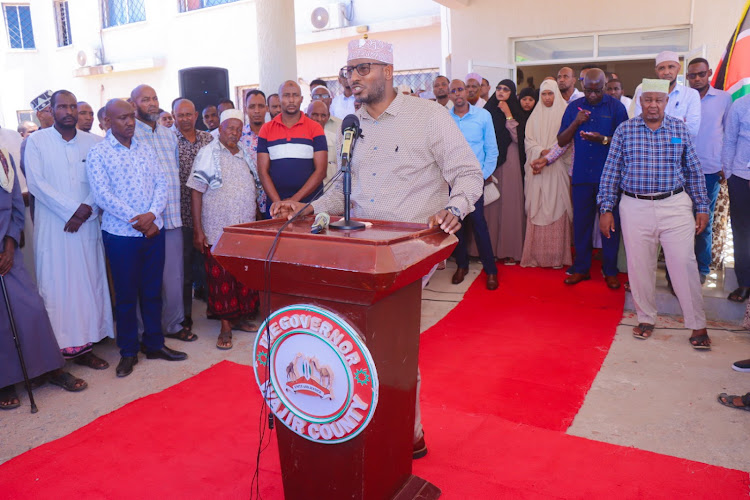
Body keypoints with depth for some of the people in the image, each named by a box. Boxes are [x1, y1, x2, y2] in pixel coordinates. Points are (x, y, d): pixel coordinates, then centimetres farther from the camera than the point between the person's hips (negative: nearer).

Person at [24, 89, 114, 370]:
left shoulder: (92, 142, 8)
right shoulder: (37, 142, 2)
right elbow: (36, 183, -6)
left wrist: (86, 209, -12)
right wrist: (72, 209, -12)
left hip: (87, 224, 3)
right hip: (53, 226, -2)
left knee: (89, 281, 3)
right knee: (56, 283, -2)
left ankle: (84, 343, 11)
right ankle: (60, 346, 4)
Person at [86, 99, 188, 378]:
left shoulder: (146, 149, 9)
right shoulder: (98, 153, -4)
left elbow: (161, 183, 4)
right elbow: (102, 195, -12)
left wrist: (152, 214, -13)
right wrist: (138, 221, -15)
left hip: (153, 230, 4)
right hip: (121, 234, -4)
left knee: (153, 290, 12)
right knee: (126, 294, 6)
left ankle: (154, 343, 26)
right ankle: (128, 352, 20)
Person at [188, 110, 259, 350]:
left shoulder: (245, 155, 13)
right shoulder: (208, 154, -2)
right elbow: (196, 192, -6)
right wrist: (198, 230, -11)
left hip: (245, 230, 5)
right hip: (218, 229, -4)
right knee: (221, 277, 0)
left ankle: (239, 317, 22)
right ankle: (225, 325, 9)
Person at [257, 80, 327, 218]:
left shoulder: (315, 128, 3)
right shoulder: (266, 130, 8)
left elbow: (321, 170, -3)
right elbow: (263, 171, 4)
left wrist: (296, 199, -11)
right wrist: (278, 203, -9)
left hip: (310, 204, -1)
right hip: (276, 205, 1)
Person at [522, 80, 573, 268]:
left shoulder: (564, 113, 5)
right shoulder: (535, 115, 14)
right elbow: (529, 140, 8)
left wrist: (547, 159, -13)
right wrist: (542, 151, -11)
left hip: (557, 169, -2)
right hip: (537, 168, 2)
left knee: (556, 209, -4)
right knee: (536, 211, -1)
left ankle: (557, 256, 0)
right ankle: (536, 254, 3)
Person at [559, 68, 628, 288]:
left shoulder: (616, 107, 2)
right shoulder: (574, 107, 9)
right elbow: (561, 141, 6)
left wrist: (604, 139, -20)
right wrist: (576, 123, -10)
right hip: (581, 175, 2)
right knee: (581, 222, 8)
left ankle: (610, 271, 15)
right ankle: (581, 268, 20)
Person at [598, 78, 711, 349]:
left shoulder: (680, 129, 6)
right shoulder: (624, 130, 4)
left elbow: (693, 171, 11)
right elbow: (611, 172, 4)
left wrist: (702, 207, 8)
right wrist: (606, 209, 0)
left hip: (675, 206, 0)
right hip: (635, 208, 0)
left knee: (684, 265, -3)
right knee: (639, 266, 6)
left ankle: (698, 325, 10)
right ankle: (646, 318, 24)